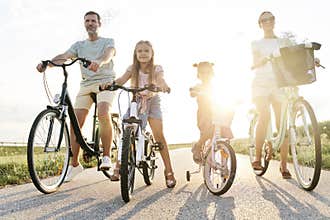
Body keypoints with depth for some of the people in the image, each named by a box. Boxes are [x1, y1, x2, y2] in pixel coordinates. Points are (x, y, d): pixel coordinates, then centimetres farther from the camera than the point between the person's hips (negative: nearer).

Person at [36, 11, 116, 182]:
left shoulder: (108, 41, 9)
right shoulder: (79, 45, 19)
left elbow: (109, 53, -16)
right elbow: (64, 56, 0)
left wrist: (99, 62, -41)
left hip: (105, 82, -4)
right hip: (86, 85, 4)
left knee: (103, 115, -31)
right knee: (75, 123, -6)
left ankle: (106, 157, -20)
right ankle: (74, 164, 6)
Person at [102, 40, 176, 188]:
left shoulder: (156, 69, -6)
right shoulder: (133, 68, -1)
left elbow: (160, 79, -27)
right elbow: (122, 80, -17)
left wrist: (163, 85, -52)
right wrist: (110, 83, -39)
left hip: (152, 101, -2)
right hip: (135, 102, 2)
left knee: (159, 136, -12)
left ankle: (169, 171, -4)